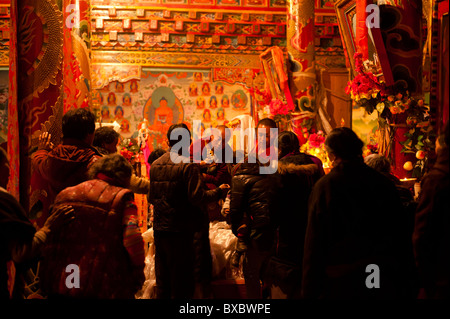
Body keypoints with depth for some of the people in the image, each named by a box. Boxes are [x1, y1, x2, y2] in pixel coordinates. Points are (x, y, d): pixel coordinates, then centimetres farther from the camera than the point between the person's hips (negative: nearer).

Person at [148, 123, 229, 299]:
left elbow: (151, 197, 13)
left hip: (159, 229, 6)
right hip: (180, 231, -6)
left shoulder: (155, 165, 6)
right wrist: (219, 191, -3)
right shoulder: (188, 165, -13)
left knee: (162, 280, 17)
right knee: (181, 279, 5)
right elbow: (197, 197, -17)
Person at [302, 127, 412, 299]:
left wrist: (309, 292, -3)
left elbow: (314, 245, -11)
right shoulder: (386, 183, -1)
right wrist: (402, 287, 16)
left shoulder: (324, 185, -12)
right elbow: (400, 239, 6)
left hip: (340, 283, -3)